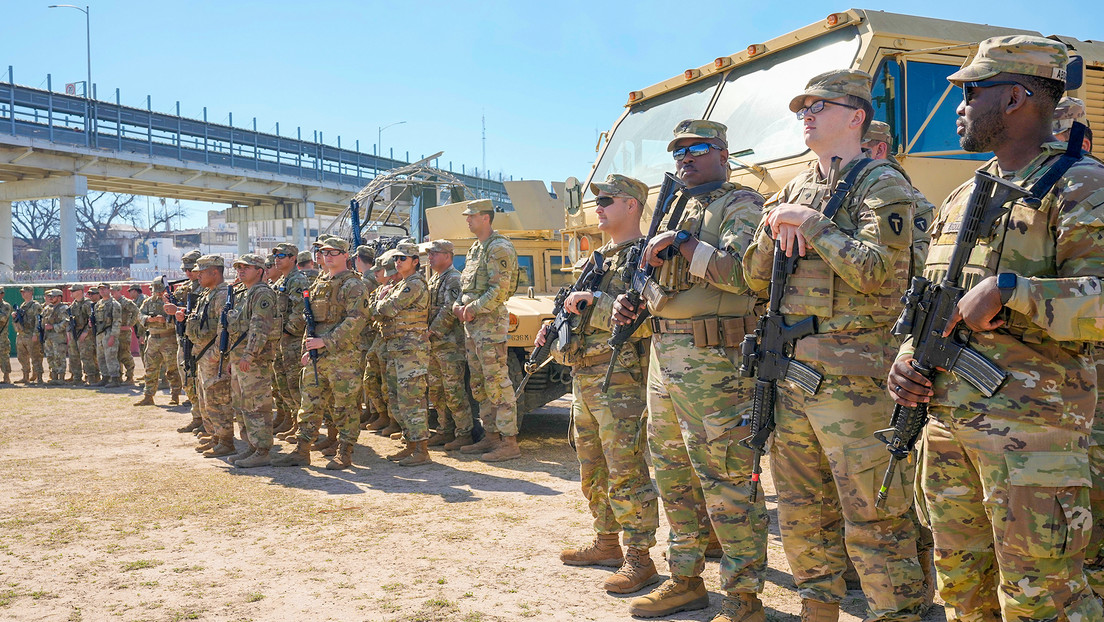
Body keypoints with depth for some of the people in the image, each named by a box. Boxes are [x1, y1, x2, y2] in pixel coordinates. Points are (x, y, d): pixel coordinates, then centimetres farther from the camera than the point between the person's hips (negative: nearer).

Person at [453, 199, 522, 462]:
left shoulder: (499, 247, -12)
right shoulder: (475, 248, 18)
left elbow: (500, 290, -20)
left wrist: (472, 309, -15)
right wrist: (458, 306, 5)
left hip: (490, 322, -10)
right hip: (471, 324, 10)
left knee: (497, 382, -9)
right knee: (479, 383, 13)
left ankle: (510, 442, -5)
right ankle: (491, 437, 21)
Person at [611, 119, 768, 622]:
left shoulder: (741, 205, -4)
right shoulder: (678, 211, 22)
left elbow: (740, 272, -21)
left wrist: (680, 242, -15)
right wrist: (631, 302, 10)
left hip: (713, 360, -9)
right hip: (664, 355, 9)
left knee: (725, 481, -6)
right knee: (673, 474, 15)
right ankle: (685, 581, 29)